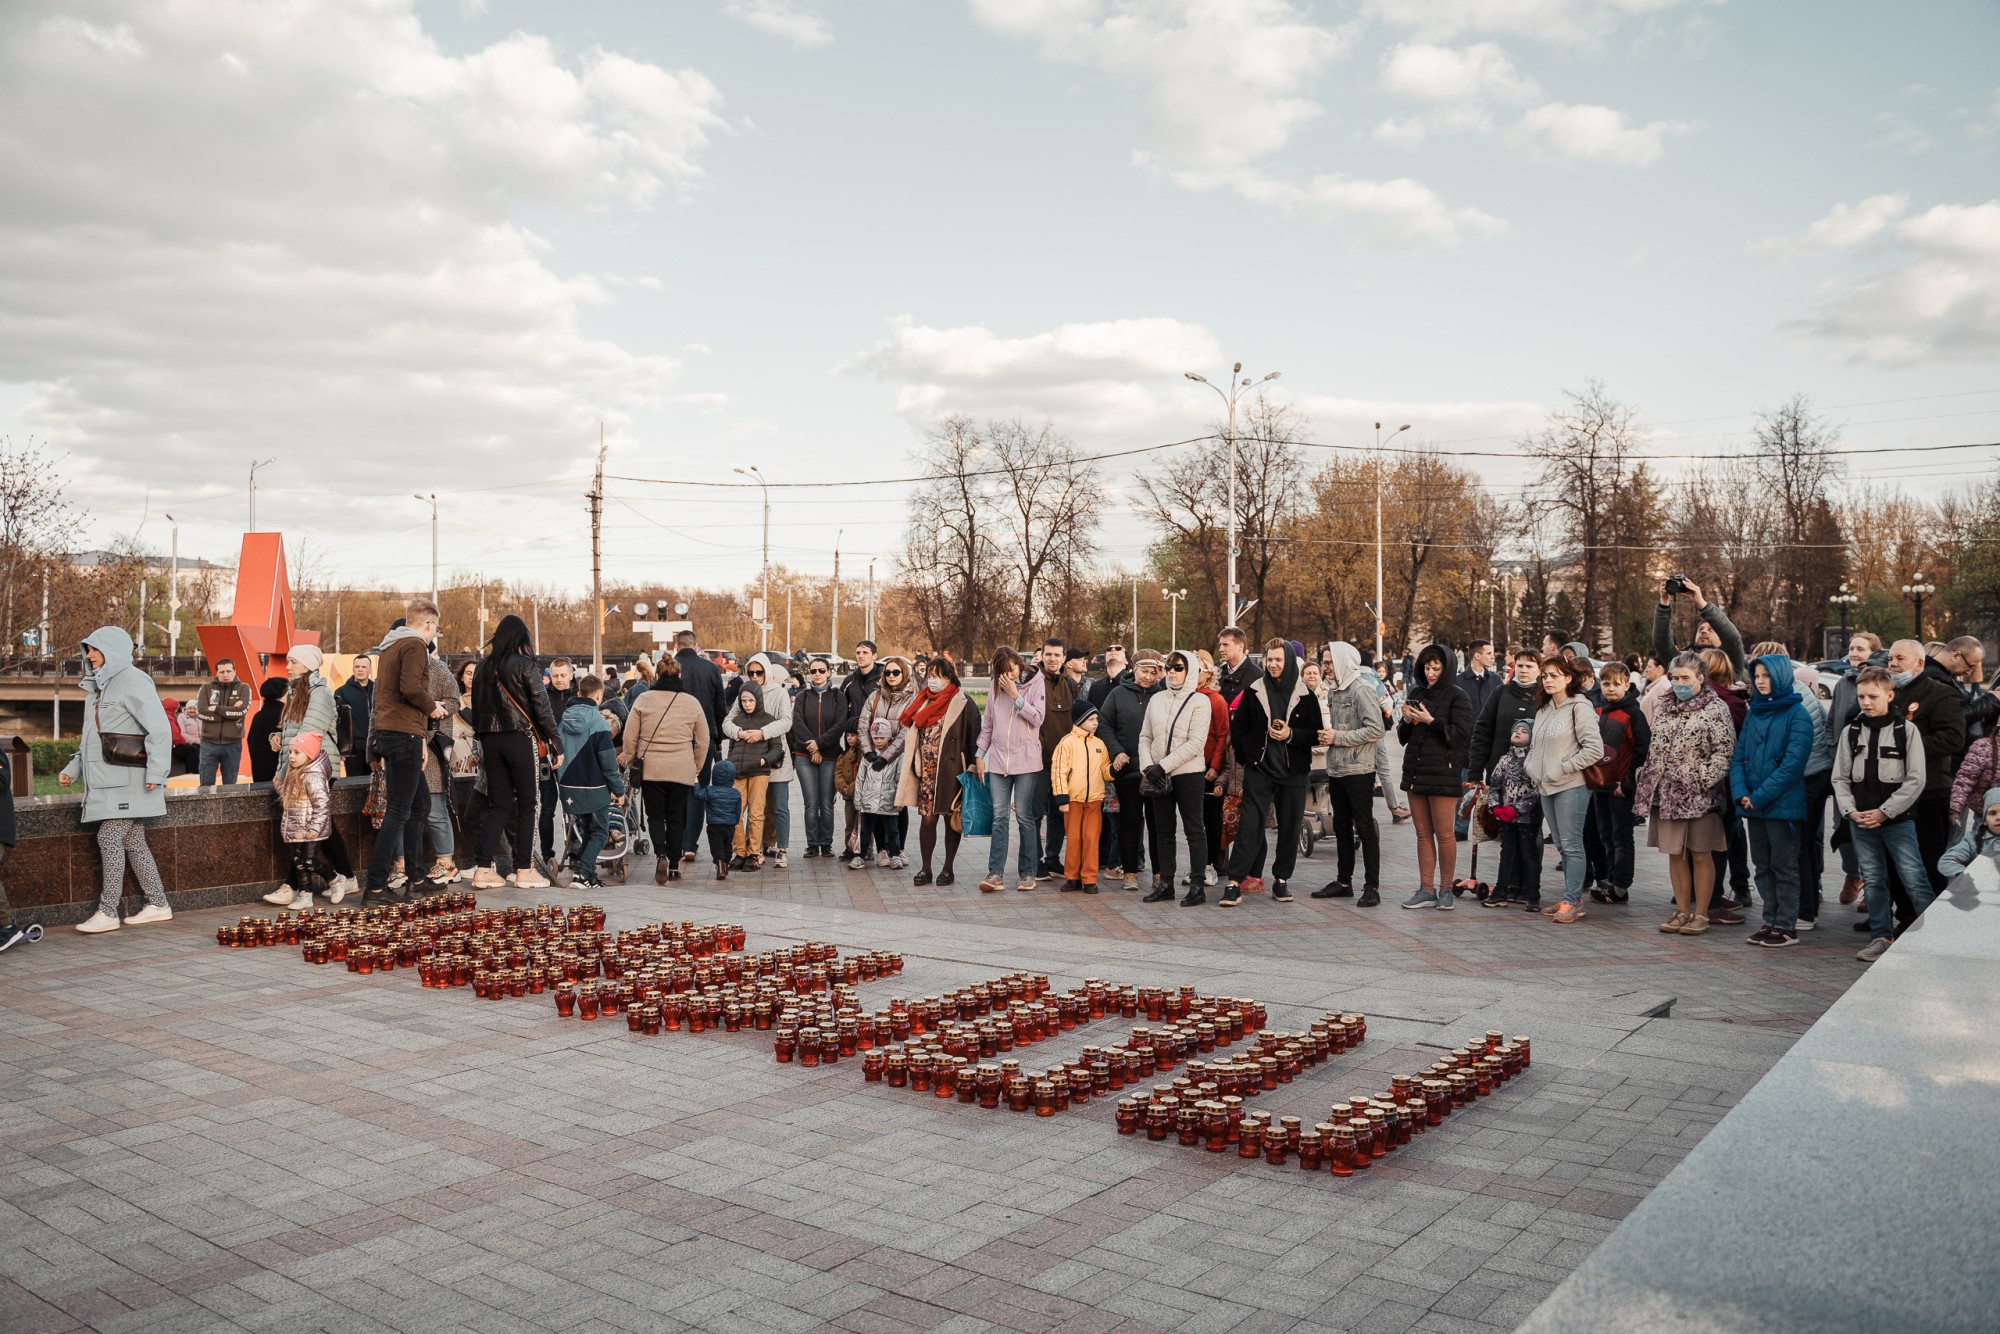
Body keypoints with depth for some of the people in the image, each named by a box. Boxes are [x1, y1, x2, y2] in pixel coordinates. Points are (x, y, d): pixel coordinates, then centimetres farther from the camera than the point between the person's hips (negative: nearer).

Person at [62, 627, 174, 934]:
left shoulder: (132, 682, -10)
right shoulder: (99, 686, 18)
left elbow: (159, 729, -17)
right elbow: (92, 737, 27)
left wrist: (156, 773, -22)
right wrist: (73, 769, 18)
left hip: (129, 781, -9)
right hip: (108, 781, 9)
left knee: (109, 838, -9)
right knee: (132, 841, 9)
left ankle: (107, 912, -4)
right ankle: (157, 905, 15)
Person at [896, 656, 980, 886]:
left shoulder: (964, 705, -5)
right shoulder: (923, 703, 12)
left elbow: (974, 740, -7)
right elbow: (911, 737, 17)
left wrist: (972, 770, -11)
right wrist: (910, 769, 11)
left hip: (951, 772, -4)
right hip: (927, 773, 4)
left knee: (952, 819, 5)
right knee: (927, 819, 3)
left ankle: (948, 869, 15)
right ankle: (926, 869, 11)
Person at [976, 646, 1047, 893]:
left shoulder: (1035, 684, -1)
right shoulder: (997, 688, 11)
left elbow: (1037, 718, -10)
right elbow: (987, 725, 16)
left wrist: (1015, 695, -14)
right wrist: (980, 755, 13)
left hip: (1026, 760, -3)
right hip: (999, 760, 3)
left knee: (1024, 816, -1)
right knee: (999, 816, -1)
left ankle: (1028, 873, 8)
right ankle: (996, 874, -2)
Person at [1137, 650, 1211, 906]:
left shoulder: (1199, 701, -5)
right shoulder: (1156, 700, 10)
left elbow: (1195, 744, -13)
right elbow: (1145, 736, 11)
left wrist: (1163, 766, -16)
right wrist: (1147, 766, -6)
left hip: (1188, 773, -5)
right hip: (1158, 776, 5)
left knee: (1193, 829, -1)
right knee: (1163, 831, 10)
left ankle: (1197, 887, 3)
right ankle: (1164, 883, 17)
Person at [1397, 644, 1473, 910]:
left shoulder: (1456, 697, -3)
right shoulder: (1416, 693, 14)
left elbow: (1463, 735, -11)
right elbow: (1403, 737, 18)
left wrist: (1431, 721, -16)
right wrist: (1406, 720, -3)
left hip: (1443, 772, -6)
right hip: (1415, 770, 6)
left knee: (1444, 834, -3)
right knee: (1423, 834, 8)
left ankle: (1445, 889, 7)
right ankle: (1426, 890, 12)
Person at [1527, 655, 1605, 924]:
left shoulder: (1579, 708, -9)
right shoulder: (1543, 710, 15)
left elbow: (1595, 749, -15)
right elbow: (1535, 743, 24)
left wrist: (1564, 767, -14)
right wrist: (1532, 765, 7)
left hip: (1571, 786, -8)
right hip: (1546, 787, 8)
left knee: (1572, 845, -5)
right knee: (1561, 846, 12)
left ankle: (1572, 901, -1)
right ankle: (1572, 898, 18)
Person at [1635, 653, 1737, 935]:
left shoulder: (1715, 708, -5)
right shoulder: (1665, 708, 14)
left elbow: (1725, 750, -11)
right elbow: (1654, 749, 18)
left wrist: (1703, 780, -17)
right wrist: (1647, 784, 10)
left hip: (1699, 796, -6)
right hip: (1666, 795, 6)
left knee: (1700, 855, 2)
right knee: (1675, 854, 10)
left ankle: (1701, 914, 10)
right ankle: (1682, 911, 19)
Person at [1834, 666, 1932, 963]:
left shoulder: (1907, 730, -4)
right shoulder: (1851, 733, 8)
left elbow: (1916, 780, -7)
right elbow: (1840, 778, 10)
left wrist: (1884, 812, -10)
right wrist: (1851, 811, -4)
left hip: (1898, 820, -4)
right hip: (1860, 822, 4)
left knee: (1915, 880, -6)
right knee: (1873, 880, 10)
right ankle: (1881, 936, 18)